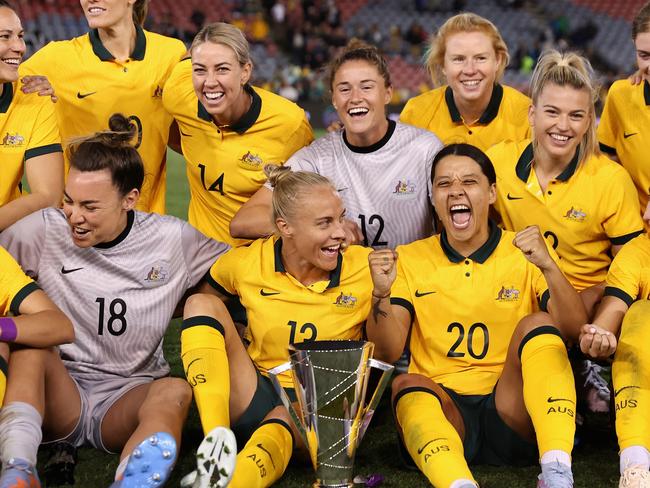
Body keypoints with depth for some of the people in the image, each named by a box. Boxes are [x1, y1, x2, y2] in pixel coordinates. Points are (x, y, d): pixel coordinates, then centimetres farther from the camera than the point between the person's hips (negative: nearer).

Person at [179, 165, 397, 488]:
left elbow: (386, 356, 0)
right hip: (258, 398, 3)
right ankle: (216, 439, -32)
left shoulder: (363, 267, -6)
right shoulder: (247, 263, -3)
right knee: (202, 304, -15)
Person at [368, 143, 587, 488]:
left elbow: (575, 329, -5)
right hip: (441, 405, 0)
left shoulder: (524, 254, 8)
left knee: (536, 325, -23)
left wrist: (548, 266, -22)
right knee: (406, 385, -30)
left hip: (513, 411, 0)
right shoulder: (409, 259, 11)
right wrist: (382, 294, -17)